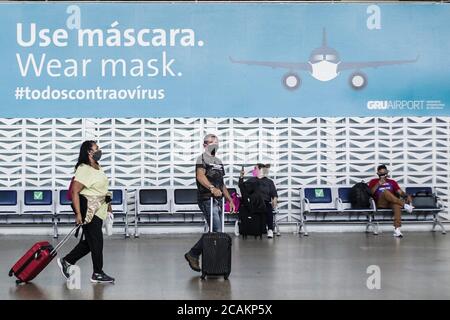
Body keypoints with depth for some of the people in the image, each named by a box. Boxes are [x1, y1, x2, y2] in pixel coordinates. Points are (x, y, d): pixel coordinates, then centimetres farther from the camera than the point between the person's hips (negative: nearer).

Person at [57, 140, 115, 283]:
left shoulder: (98, 167, 12)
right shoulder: (84, 170, -17)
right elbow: (75, 191, -22)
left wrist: (108, 205, 29)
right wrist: (78, 213, -25)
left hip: (98, 210, 9)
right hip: (88, 209, -9)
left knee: (88, 241, 13)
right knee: (96, 241, -2)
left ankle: (66, 261, 26)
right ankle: (97, 274, 8)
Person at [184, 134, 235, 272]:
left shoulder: (218, 161, 24)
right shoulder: (202, 158, -3)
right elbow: (200, 176, -20)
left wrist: (230, 200, 20)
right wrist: (212, 188, -35)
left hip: (218, 200, 9)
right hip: (207, 199, -9)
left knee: (214, 231, 5)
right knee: (217, 231, -15)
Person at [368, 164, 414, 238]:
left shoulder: (392, 182, 23)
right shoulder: (373, 181, 15)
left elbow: (400, 192, 9)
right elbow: (370, 192, -2)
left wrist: (407, 196, -12)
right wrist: (379, 184, -13)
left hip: (392, 203, 2)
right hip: (380, 203, -2)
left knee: (397, 204, -37)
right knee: (385, 191, -34)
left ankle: (397, 229, -49)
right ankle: (404, 204, -41)